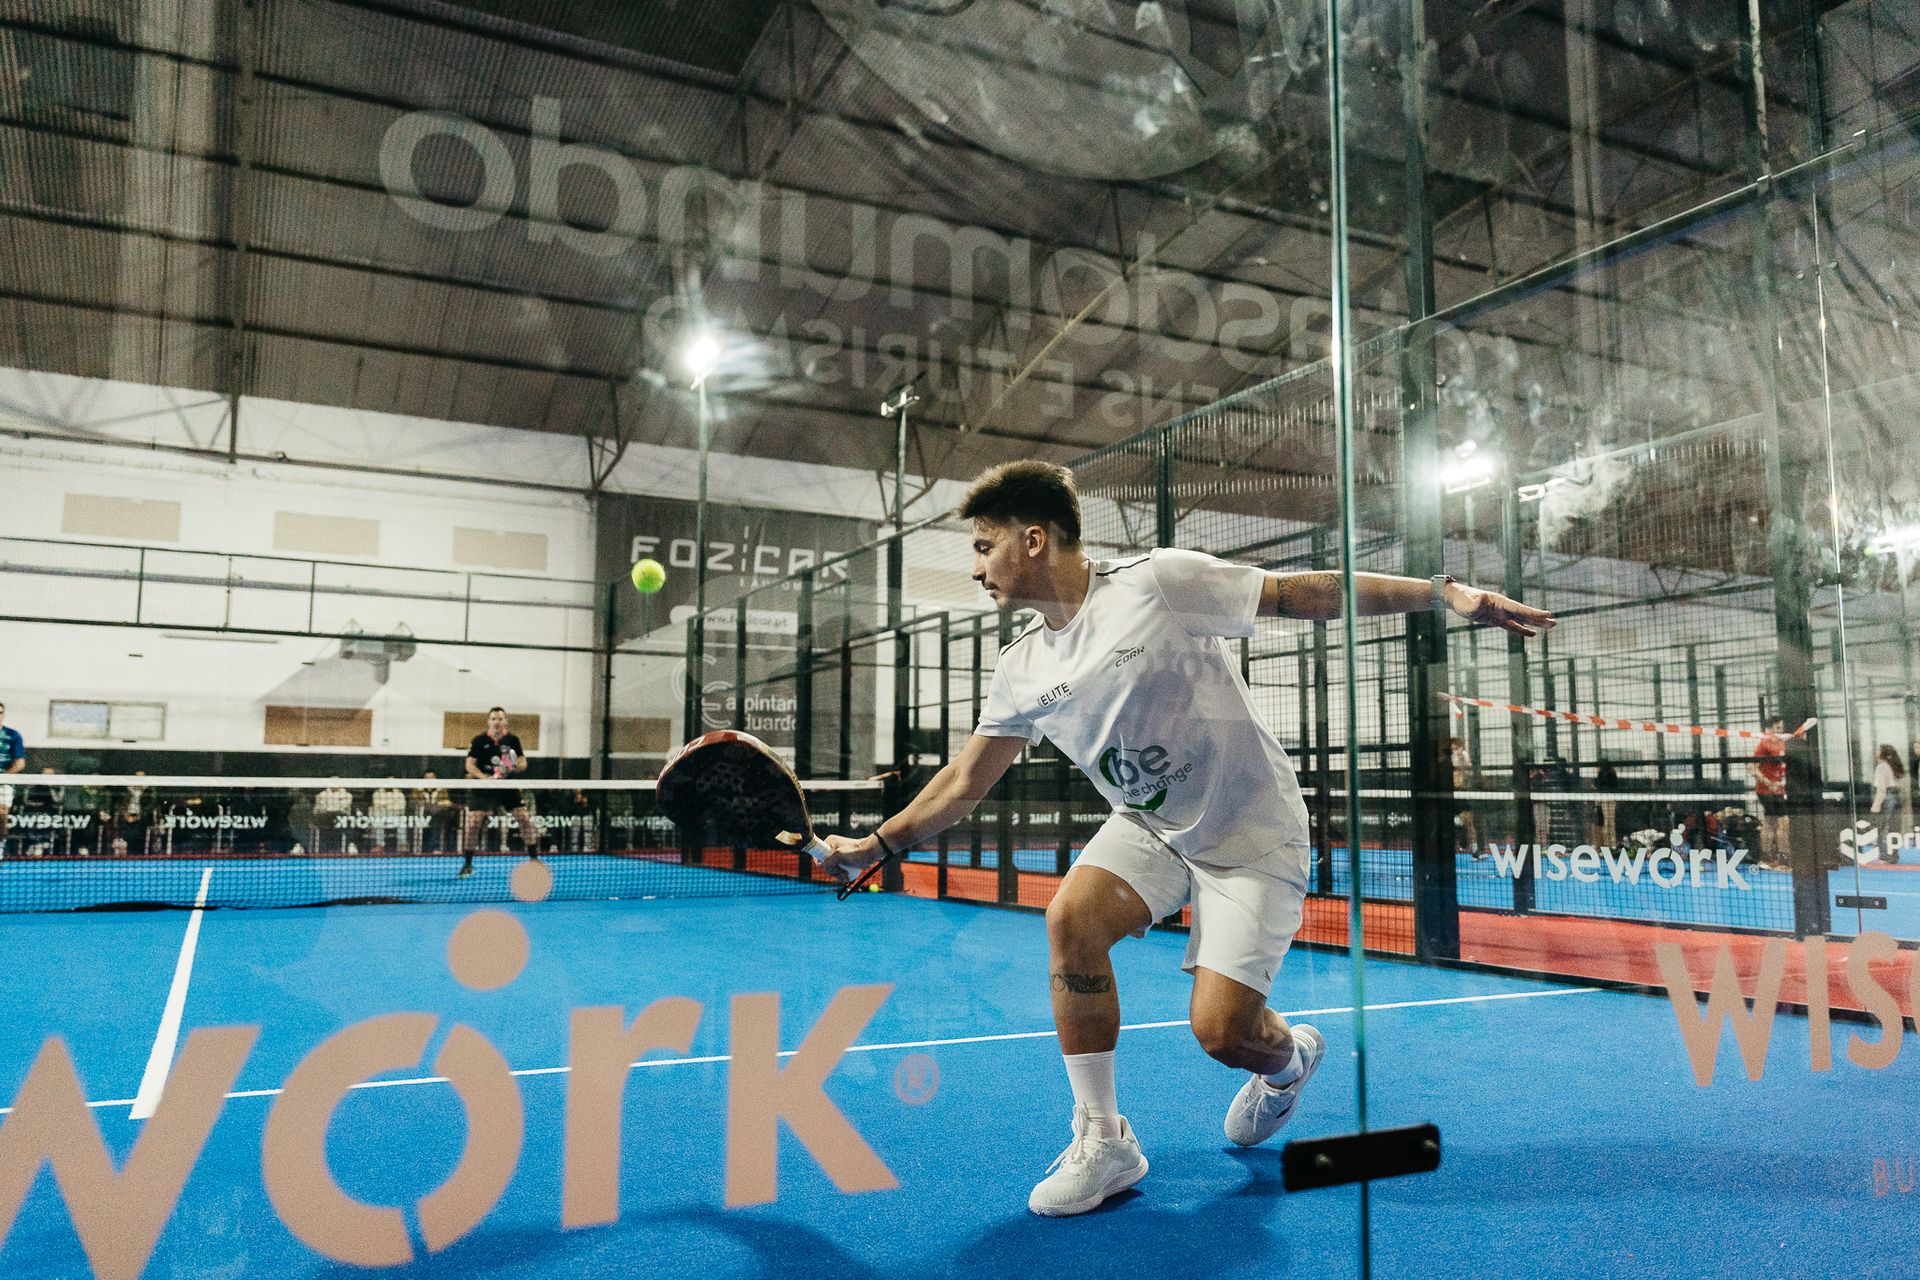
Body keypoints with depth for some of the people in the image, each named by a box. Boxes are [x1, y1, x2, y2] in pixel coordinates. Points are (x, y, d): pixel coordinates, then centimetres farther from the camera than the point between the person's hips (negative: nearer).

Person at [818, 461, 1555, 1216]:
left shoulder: (1159, 582, -20)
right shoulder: (1024, 670, -1)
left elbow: (1306, 592, -17)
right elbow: (968, 777, 9)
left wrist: (1446, 593, -22)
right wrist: (877, 844, 8)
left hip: (1251, 831, -5)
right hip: (1149, 828, 5)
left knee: (1222, 1032, -13)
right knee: (1070, 918, -23)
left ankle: (1290, 1057, 28)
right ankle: (1102, 1142, -6)